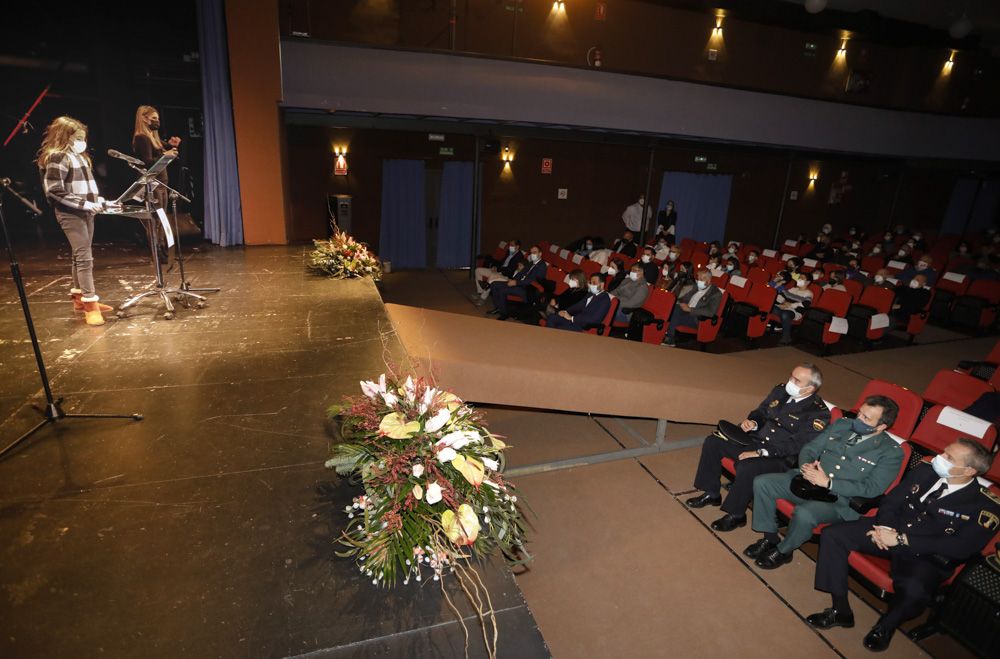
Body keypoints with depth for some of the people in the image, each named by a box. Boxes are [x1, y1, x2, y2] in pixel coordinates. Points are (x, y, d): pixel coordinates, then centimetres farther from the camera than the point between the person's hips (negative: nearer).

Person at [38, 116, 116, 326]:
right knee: (84, 257, -11)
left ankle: (79, 297, 23)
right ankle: (90, 305, -9)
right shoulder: (56, 158, -11)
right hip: (70, 214, -9)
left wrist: (98, 199, 7)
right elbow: (54, 192, -17)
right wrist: (84, 204, -21)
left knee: (80, 256, 14)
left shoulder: (80, 156, 16)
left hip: (85, 212, 9)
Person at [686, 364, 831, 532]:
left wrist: (761, 453, -25)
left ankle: (736, 515, -10)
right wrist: (753, 422, -5)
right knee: (713, 442, -5)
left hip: (780, 458, -7)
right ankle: (711, 494, 10)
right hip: (754, 440, 7)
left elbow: (796, 446, -20)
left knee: (747, 467, -35)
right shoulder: (781, 391, 7)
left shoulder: (819, 413, -13)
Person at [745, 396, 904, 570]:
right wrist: (805, 466, -11)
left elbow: (872, 489, -14)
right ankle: (770, 537, 5)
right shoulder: (840, 425, 10)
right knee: (762, 482, -13)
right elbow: (809, 449, 12)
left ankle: (782, 551, -3)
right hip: (808, 481, 6)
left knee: (804, 513, -35)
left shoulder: (891, 452, -5)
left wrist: (828, 483, -22)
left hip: (840, 499, -6)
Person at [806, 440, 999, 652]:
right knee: (832, 535, -15)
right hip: (890, 531, 5)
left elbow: (961, 548, -19)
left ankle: (886, 626, -1)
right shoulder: (925, 470, 2)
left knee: (914, 590, -37)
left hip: (927, 557, -4)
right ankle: (841, 611, -3)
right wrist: (884, 527, -14)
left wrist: (902, 539, -23)